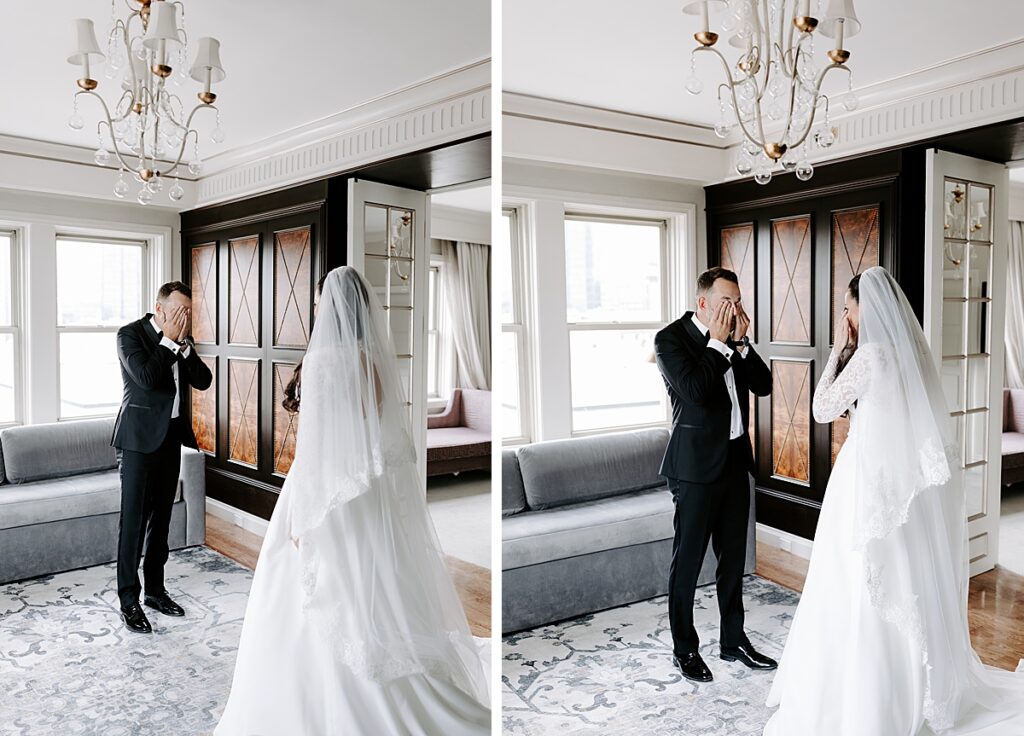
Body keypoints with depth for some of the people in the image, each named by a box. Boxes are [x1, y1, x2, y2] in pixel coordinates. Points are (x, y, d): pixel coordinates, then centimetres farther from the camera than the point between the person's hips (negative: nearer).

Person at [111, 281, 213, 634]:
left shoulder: (183, 341, 10)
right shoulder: (130, 334, -8)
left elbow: (203, 381, 1)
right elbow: (146, 376, -22)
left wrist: (184, 343, -8)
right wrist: (169, 340, -15)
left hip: (171, 436, 6)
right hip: (140, 437, -6)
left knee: (161, 518, 13)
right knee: (133, 519, -3)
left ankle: (155, 589, 25)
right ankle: (129, 600, 6)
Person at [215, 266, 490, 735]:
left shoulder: (322, 359, -14)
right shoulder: (376, 357, 5)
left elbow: (314, 442, -16)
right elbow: (388, 431, 9)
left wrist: (301, 516, -11)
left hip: (332, 494, -7)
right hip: (377, 492, 7)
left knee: (330, 613, 5)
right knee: (376, 597, 15)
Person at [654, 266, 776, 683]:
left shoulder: (734, 339, 9)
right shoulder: (671, 339, -11)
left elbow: (763, 386, 4)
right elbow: (696, 392, -24)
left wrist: (741, 342, -6)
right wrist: (718, 343, -17)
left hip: (735, 459, 7)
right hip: (697, 465, -7)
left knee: (733, 557, 17)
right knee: (687, 561, 4)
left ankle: (733, 640, 32)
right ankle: (684, 649, 19)